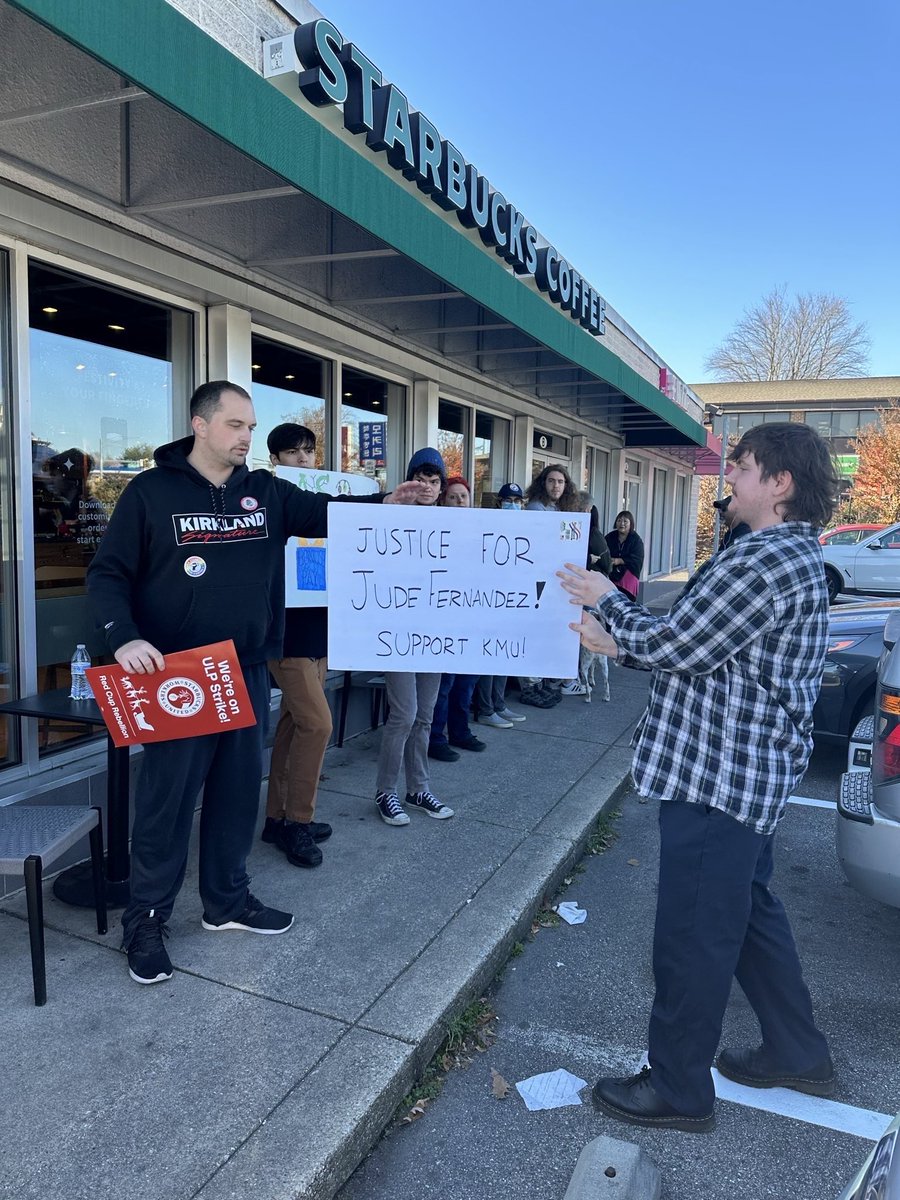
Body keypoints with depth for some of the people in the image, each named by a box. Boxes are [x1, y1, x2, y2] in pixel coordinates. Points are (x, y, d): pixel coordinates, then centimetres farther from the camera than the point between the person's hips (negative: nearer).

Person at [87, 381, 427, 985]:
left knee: (239, 790, 16)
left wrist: (383, 504, -16)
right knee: (166, 799, 5)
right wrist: (124, 638, -22)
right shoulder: (151, 492, -6)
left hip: (248, 672, 5)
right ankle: (146, 922, 23)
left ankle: (227, 900, 35)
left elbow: (325, 512, 3)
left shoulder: (267, 492, 6)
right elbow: (107, 573, -6)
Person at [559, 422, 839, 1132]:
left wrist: (609, 601, -2)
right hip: (758, 771, 11)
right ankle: (798, 1054, 40)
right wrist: (621, 645, 10)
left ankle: (678, 1091, 21)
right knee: (750, 912, 24)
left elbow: (674, 645, -18)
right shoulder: (797, 557, 13)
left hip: (717, 776, -11)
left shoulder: (762, 562, -21)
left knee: (694, 934, 3)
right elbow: (702, 649, 14)